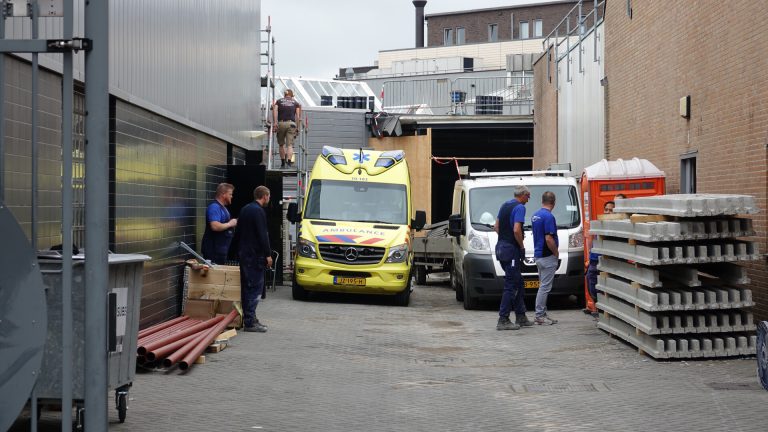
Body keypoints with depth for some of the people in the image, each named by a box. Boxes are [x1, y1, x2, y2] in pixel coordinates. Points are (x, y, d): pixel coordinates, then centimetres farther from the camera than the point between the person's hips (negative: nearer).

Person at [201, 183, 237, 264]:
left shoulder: (222, 207, 17)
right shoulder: (214, 207, -16)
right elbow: (215, 226, -29)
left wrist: (233, 223, 11)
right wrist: (230, 224, -15)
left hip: (221, 248, 10)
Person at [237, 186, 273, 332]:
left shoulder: (245, 209, 16)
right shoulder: (258, 211, -14)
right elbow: (263, 235, -18)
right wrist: (268, 254, -13)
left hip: (244, 253, 10)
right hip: (255, 255, -10)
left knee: (247, 287, 14)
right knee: (255, 288, -8)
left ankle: (249, 318, 20)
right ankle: (249, 322, -10)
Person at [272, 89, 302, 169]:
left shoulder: (279, 101, 16)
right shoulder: (295, 103, 15)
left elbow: (275, 110, -1)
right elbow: (298, 115, 5)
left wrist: (275, 122, -8)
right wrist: (297, 126, 5)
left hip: (281, 123, 1)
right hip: (291, 123, -1)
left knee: (281, 144, 15)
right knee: (290, 145, -5)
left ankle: (283, 163, 20)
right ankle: (288, 162, -22)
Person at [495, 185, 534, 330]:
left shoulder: (504, 206, 16)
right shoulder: (519, 207, -12)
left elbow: (496, 227, 21)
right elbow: (516, 230, -22)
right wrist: (522, 246, -10)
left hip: (501, 246, 9)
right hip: (511, 249, -9)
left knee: (517, 283, 15)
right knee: (511, 285, -6)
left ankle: (521, 317, 19)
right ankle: (503, 320, -6)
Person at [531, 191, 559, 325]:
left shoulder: (535, 216, 11)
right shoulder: (548, 216, -18)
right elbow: (549, 239, -24)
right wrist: (556, 253, -9)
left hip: (538, 255, 9)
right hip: (547, 256, -9)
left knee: (544, 286, 15)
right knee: (545, 286, -5)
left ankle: (542, 313, 19)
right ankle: (539, 315, -2)